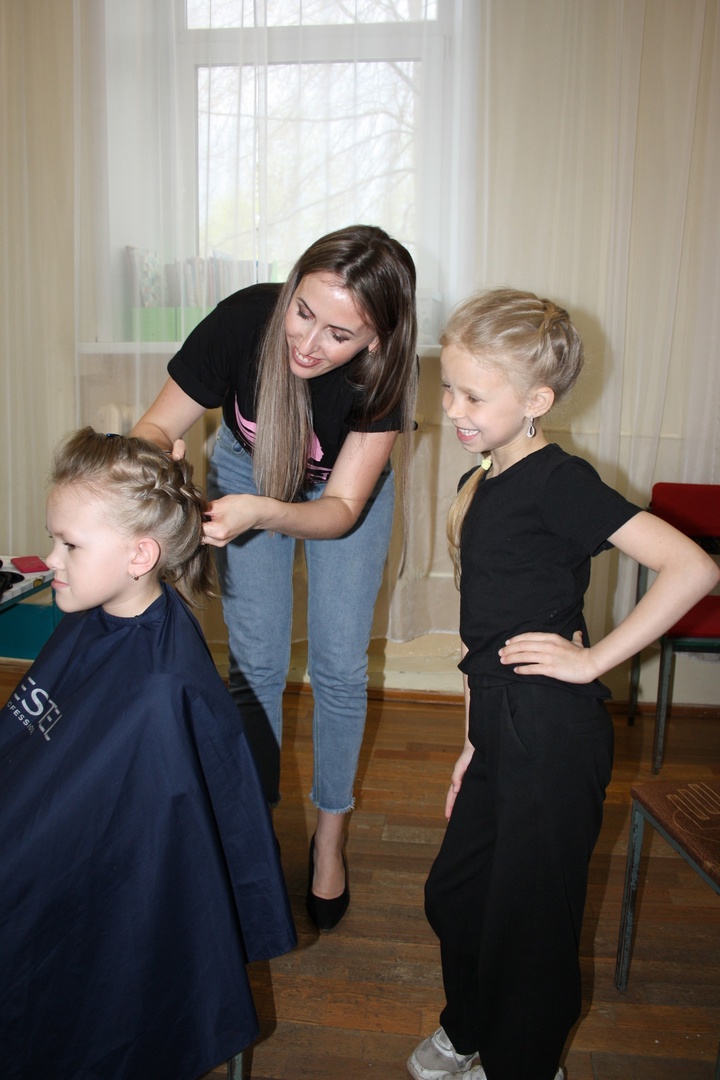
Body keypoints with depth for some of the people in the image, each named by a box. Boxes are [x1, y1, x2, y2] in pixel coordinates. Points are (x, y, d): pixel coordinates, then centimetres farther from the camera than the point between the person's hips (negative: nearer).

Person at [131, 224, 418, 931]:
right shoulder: (244, 319, -35)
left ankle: (330, 835, 23)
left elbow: (341, 509, -31)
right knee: (255, 661, 3)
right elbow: (156, 427, -23)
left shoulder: (385, 371, -35)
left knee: (338, 666, 1)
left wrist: (260, 512, -50)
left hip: (345, 488, 0)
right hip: (246, 467, 1)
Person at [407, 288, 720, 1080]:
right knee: (453, 894, 22)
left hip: (553, 732, -8)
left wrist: (592, 660, -19)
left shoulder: (559, 483, -15)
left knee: (527, 911, 11)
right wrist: (477, 740, 17)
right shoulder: (480, 485, 10)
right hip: (504, 733, 8)